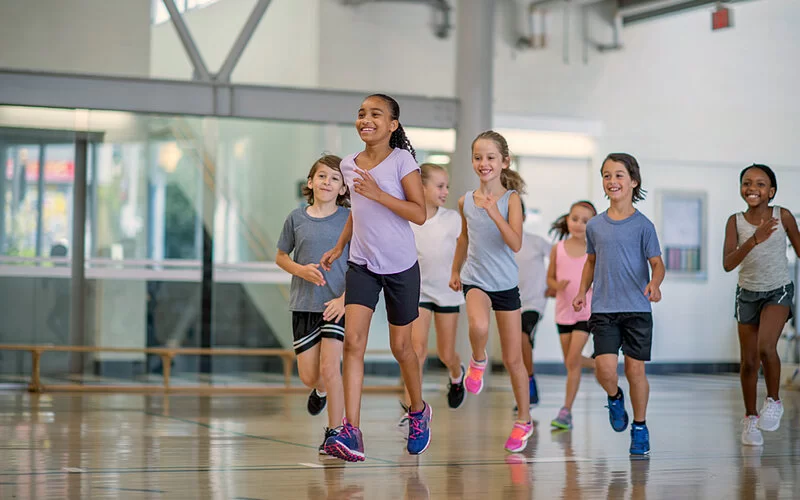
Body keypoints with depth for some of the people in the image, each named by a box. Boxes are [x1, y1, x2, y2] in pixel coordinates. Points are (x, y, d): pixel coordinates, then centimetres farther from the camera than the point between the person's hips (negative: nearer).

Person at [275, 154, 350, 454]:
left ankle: (334, 432, 2)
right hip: (304, 305, 3)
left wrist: (345, 298, -14)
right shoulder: (297, 218, 3)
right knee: (308, 376, 4)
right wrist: (300, 270, -7)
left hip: (337, 304, -2)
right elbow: (281, 257, 13)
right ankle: (320, 391, 41)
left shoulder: (349, 219, -4)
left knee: (329, 367, -13)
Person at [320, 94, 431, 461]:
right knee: (353, 341, -15)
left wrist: (379, 194, -23)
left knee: (400, 346, 10)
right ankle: (351, 432, -21)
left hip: (401, 266, -3)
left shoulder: (401, 161, -9)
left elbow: (419, 214, -14)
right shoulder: (349, 165, 6)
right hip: (362, 265, 3)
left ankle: (418, 411, 38)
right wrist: (339, 246, 18)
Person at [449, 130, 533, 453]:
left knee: (513, 359, 6)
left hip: (506, 283, -1)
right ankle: (478, 362, -1)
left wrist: (494, 212, -31)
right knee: (478, 326, -34)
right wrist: (455, 270, 25)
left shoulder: (511, 199, -9)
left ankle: (524, 420, 23)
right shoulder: (466, 201, 1)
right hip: (475, 280, 1)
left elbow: (516, 244, -21)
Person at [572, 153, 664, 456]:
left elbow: (657, 263, -2)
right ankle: (614, 398, 22)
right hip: (603, 309, 2)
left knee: (635, 368, 1)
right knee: (605, 368, -12)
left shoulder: (643, 225, -2)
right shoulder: (594, 226, 7)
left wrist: (654, 283, -22)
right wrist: (582, 292, 10)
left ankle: (640, 427, 18)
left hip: (637, 308, -2)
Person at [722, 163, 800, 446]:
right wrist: (754, 240, -35)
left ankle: (774, 401, -1)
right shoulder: (736, 221, -11)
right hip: (748, 293, 2)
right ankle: (750, 419, 24)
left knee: (766, 347, -25)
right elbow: (727, 264, -21)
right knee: (749, 361, 7)